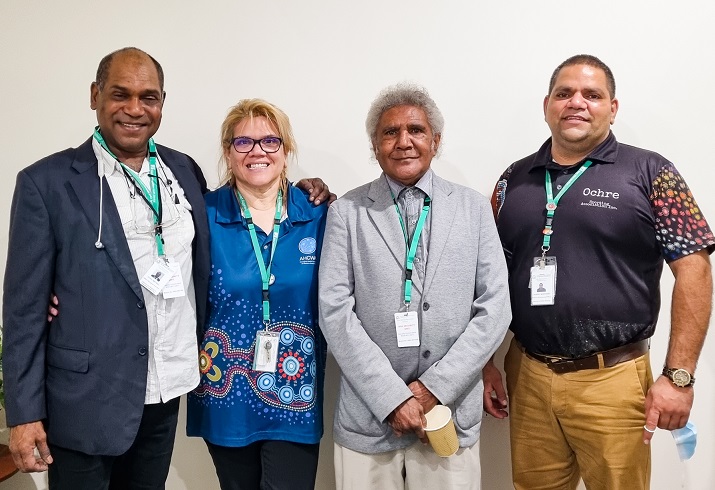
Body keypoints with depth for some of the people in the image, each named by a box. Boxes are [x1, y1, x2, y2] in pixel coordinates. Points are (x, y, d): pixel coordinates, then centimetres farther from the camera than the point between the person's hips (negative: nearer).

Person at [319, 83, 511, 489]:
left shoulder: (474, 208, 4)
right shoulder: (347, 212, 0)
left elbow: (495, 308, -1)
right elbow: (335, 313, -6)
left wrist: (435, 388, -9)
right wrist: (393, 398, -12)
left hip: (451, 411, 1)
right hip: (369, 416, -1)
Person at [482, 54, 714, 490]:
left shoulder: (649, 173, -3)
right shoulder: (515, 179, 7)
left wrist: (678, 375, -12)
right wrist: (485, 363, 6)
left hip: (612, 379, -3)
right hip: (527, 375, 3)